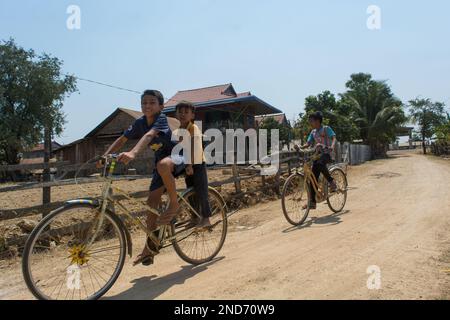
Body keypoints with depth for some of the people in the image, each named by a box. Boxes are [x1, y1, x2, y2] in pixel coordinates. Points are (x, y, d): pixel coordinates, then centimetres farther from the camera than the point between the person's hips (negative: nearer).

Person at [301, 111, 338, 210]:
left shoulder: (326, 128, -2)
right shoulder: (313, 132, 14)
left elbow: (334, 138, -15)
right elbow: (308, 143, 9)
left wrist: (332, 146, -36)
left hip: (326, 153, -6)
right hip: (317, 154, 6)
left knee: (320, 164, -40)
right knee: (313, 178, -3)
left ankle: (331, 181, -15)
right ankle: (312, 202, 2)